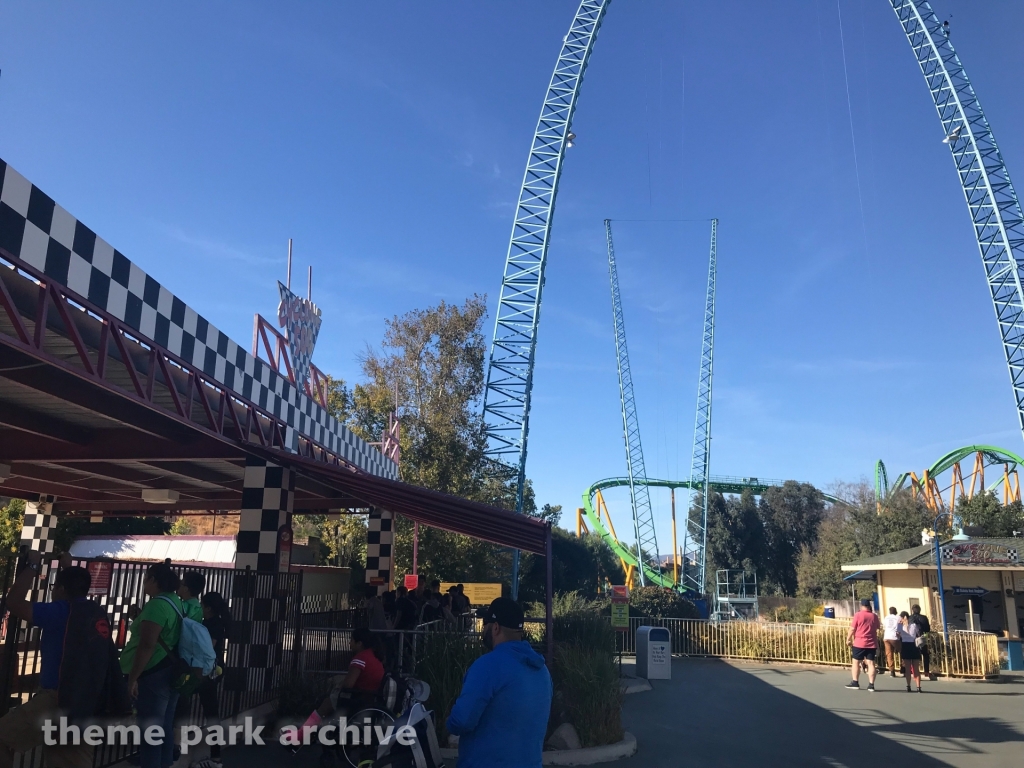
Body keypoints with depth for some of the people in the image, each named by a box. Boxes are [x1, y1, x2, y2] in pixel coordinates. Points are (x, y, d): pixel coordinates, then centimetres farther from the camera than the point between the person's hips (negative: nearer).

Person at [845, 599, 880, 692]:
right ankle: (871, 685, 0)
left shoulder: (858, 615, -7)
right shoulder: (874, 616, 6)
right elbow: (876, 630, 17)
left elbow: (852, 629, -6)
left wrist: (848, 639, 3)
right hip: (872, 644, 4)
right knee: (871, 663, 3)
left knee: (856, 662, 6)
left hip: (859, 643, -4)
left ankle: (855, 683, 9)